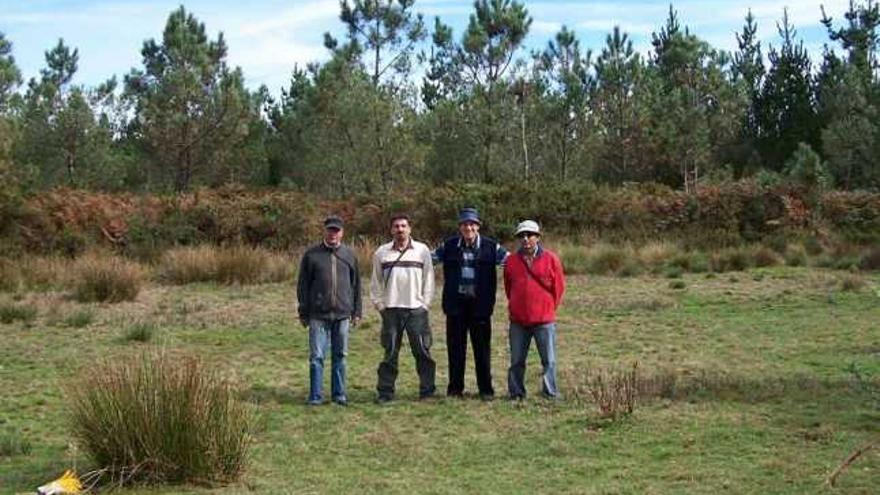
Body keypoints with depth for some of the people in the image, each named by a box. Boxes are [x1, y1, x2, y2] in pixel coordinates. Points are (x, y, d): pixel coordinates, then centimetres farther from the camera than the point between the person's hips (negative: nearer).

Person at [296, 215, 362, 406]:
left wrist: (357, 311, 10)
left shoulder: (349, 255, 8)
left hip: (342, 314, 2)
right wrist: (303, 313, 1)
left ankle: (339, 394, 16)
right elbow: (303, 285, 4)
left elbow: (356, 285, 13)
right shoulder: (312, 254, 1)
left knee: (340, 355, 8)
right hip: (318, 315, -2)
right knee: (316, 356, -1)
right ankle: (315, 396, 5)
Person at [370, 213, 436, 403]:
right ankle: (385, 391, 8)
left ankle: (427, 390, 9)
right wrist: (380, 304, 3)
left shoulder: (422, 250, 4)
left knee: (422, 351, 0)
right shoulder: (381, 252, 7)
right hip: (390, 310, 1)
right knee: (390, 353, 3)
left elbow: (428, 280, 5)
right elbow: (375, 282, 11)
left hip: (416, 309, -1)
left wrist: (425, 304, -1)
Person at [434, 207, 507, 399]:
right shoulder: (449, 246, 5)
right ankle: (455, 388, 17)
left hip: (480, 304, -1)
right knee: (455, 347, 7)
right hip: (456, 304, 2)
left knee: (482, 347, 4)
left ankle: (486, 389, 13)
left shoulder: (491, 246, 0)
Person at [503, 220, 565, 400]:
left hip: (544, 319, -2)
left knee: (549, 360, 0)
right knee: (516, 361, 7)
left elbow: (559, 286, 6)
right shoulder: (511, 261, 5)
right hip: (518, 321, 2)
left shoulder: (550, 259, -2)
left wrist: (549, 308, 9)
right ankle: (516, 393, 15)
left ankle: (551, 393, 7)